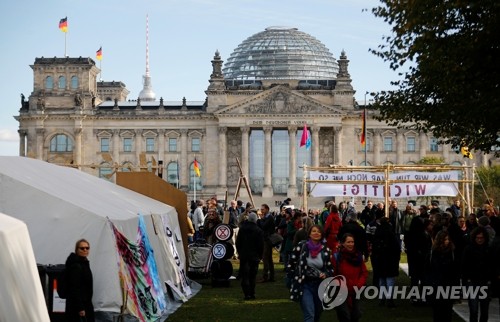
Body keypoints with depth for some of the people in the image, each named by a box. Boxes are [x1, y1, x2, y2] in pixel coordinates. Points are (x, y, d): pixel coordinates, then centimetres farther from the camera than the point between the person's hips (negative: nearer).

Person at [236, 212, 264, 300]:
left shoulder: (242, 229, -1)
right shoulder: (259, 231, -8)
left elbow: (238, 242, 4)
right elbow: (261, 245, -6)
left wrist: (239, 252, 15)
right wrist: (260, 255, 5)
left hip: (243, 255, 1)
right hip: (254, 256, -1)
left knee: (245, 276, 2)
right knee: (252, 276, 8)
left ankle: (247, 294, -6)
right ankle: (252, 294, 9)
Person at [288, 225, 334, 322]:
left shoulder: (326, 250, 0)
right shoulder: (301, 246, -8)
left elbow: (331, 268, 10)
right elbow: (291, 264, 0)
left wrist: (326, 274, -11)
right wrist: (295, 280, -3)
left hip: (320, 285, 4)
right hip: (304, 285, -4)